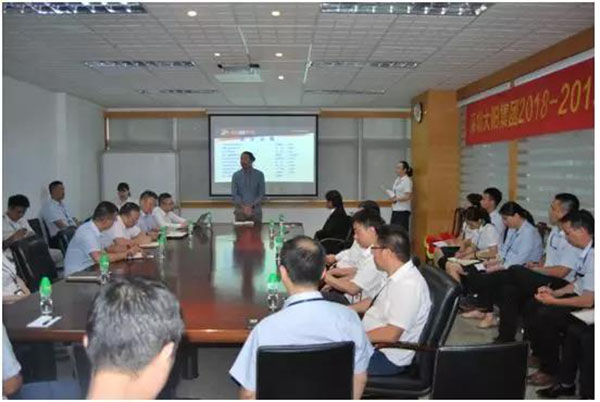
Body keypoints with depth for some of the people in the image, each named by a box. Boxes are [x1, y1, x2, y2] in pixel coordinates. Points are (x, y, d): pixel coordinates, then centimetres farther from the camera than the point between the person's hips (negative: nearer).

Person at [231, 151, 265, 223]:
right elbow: (234, 195, -2)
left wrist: (251, 206, -15)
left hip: (255, 212, 0)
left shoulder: (259, 175, -2)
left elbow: (261, 194, -3)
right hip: (240, 211, 1)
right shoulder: (236, 175, 1)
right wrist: (244, 207, -16)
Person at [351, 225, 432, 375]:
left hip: (388, 357, -9)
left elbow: (391, 334, -28)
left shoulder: (408, 285, -27)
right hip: (374, 342, 9)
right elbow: (375, 301, 20)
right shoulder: (397, 276, 3)